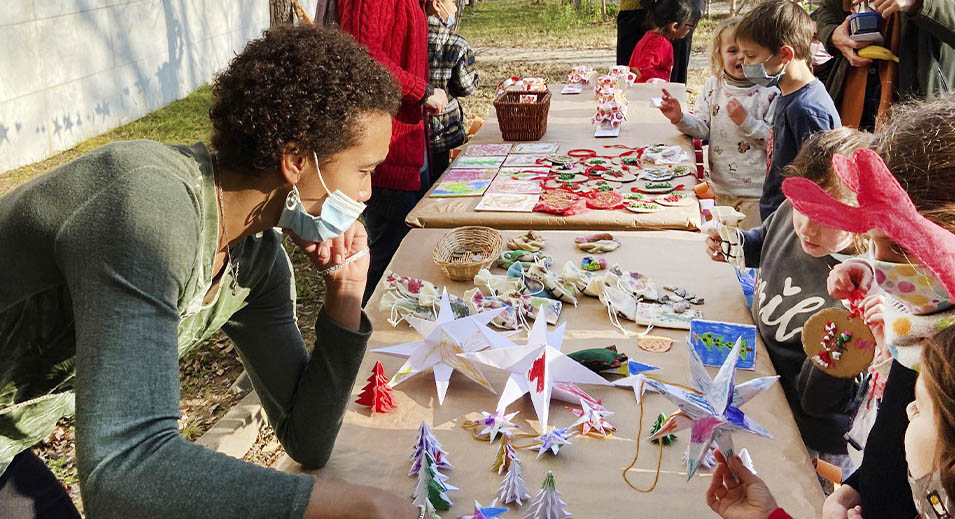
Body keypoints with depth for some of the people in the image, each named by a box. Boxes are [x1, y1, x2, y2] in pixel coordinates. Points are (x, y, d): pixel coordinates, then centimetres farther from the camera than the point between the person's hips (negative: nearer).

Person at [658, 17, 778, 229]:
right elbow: (701, 128, 0)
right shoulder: (713, 86, 2)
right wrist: (680, 119, -18)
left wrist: (746, 121, -23)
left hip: (756, 190, -5)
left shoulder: (768, 93, -12)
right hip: (721, 189, 5)